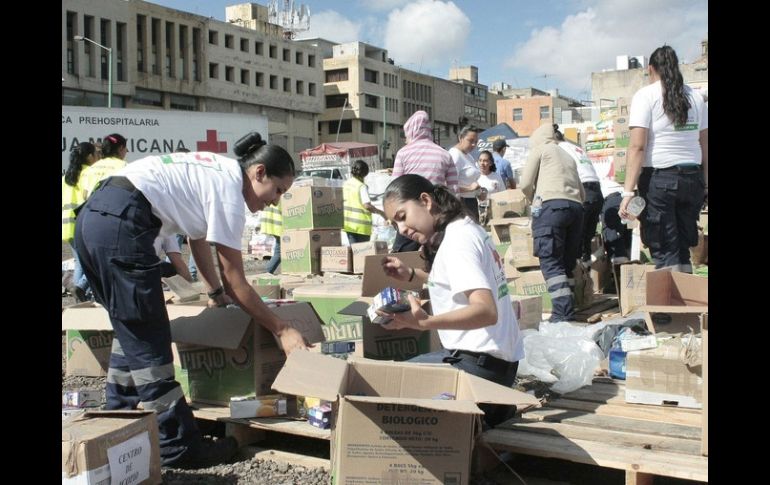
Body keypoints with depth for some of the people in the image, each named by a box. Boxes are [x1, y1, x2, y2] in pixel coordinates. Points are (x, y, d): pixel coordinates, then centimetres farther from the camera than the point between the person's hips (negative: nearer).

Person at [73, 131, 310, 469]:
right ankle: (177, 447, 7)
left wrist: (215, 294, 42)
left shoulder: (215, 172, 19)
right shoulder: (229, 189, -7)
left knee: (131, 330, 21)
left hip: (91, 216, 10)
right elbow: (234, 281, -6)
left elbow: (197, 237, 33)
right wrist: (281, 330, 0)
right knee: (149, 343, -3)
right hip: (120, 224, -10)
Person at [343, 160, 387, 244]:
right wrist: (381, 212, -13)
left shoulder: (346, 184, 6)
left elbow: (342, 200, 15)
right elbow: (367, 205, -23)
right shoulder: (362, 186, -15)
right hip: (361, 225, -6)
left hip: (348, 223, 7)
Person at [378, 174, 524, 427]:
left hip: (480, 363, -10)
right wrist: (411, 274, 16)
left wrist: (424, 322, -42)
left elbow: (486, 311, -30)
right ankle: (491, 406, 11)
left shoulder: (457, 239, -18)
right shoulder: (469, 228, 9)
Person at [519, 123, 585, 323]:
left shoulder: (539, 149, 12)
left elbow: (526, 184, 5)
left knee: (551, 262, -9)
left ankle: (563, 313, -19)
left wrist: (534, 200, 23)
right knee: (568, 262, 9)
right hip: (576, 207, 6)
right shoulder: (568, 156, 29)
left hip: (551, 205, -6)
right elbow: (582, 194, 25)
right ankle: (568, 310, 6)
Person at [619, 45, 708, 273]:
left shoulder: (646, 95, -4)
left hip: (659, 177, -5)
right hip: (692, 177, 5)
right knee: (683, 247, 15)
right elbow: (705, 145, 10)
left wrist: (628, 192, -15)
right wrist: (705, 185, 17)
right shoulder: (695, 97, 11)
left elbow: (637, 146, -13)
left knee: (665, 253, 0)